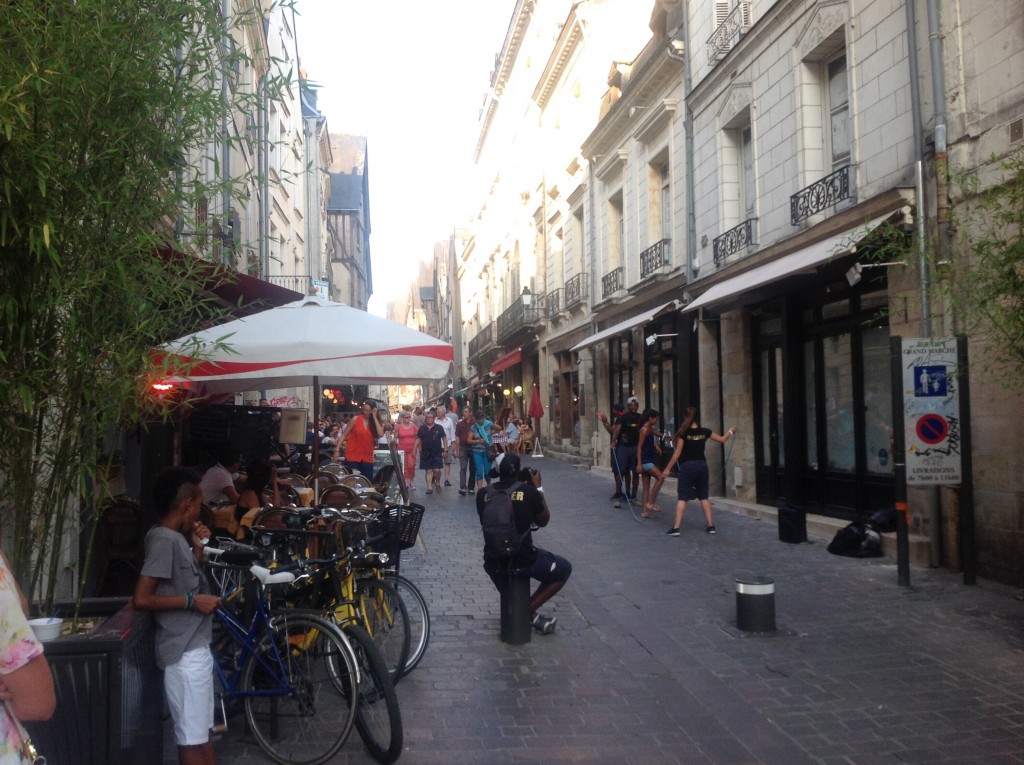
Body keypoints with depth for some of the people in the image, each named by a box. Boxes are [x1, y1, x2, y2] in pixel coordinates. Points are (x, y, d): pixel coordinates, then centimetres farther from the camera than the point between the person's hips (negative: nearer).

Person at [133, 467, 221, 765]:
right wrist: (191, 601, -21)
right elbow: (141, 600, -25)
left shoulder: (175, 537, 9)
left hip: (195, 648, 10)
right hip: (185, 653, -10)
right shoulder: (164, 540, -19)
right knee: (192, 739, 0)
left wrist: (197, 547, 9)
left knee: (202, 732, 18)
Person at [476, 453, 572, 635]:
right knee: (564, 569, 21)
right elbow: (543, 521, 4)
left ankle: (532, 615, 35)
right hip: (523, 561, -4)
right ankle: (528, 611, 11)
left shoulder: (483, 494, -5)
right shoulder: (529, 491, -12)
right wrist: (538, 488, 10)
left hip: (493, 562, 4)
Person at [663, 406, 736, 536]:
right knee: (704, 496, 15)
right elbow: (722, 439, 14)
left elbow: (677, 453, -10)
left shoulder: (683, 433, -10)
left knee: (682, 497, -2)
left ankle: (676, 528, -6)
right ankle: (711, 526, 16)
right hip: (702, 465, 4)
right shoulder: (704, 432, 1)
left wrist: (667, 468, -3)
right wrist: (730, 432, 34)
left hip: (687, 466, -4)